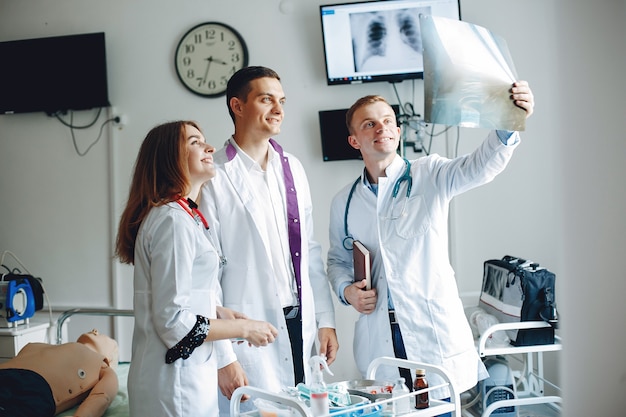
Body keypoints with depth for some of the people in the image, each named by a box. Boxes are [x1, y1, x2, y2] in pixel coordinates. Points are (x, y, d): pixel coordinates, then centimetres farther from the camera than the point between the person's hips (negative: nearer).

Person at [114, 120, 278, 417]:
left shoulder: (184, 214, 12)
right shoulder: (172, 220, -20)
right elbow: (172, 321, -24)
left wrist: (220, 312, 8)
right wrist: (244, 328, -14)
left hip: (189, 371, 10)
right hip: (175, 379, -10)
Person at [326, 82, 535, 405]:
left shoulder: (429, 176, -1)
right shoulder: (344, 202, 9)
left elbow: (479, 166, -20)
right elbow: (337, 259, 20)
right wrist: (346, 291, -1)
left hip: (435, 331, -2)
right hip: (378, 340, 3)